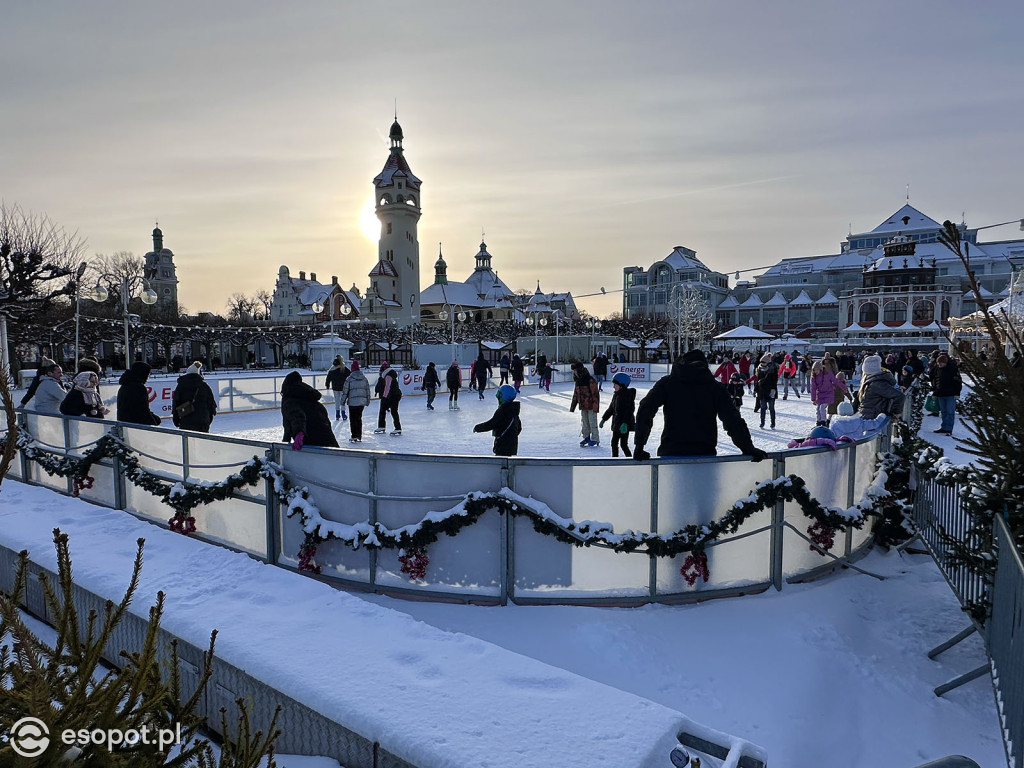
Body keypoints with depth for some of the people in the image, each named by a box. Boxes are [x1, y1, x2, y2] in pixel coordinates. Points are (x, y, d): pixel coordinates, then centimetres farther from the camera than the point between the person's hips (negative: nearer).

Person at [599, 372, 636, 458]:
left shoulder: (628, 394, -15)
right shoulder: (616, 394, 11)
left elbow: (629, 410, -22)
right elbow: (611, 409, 21)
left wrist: (625, 423, -31)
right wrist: (603, 419, 20)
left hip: (625, 425, -9)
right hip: (616, 424, 9)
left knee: (623, 444, -8)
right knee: (614, 443, 13)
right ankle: (614, 458, 24)